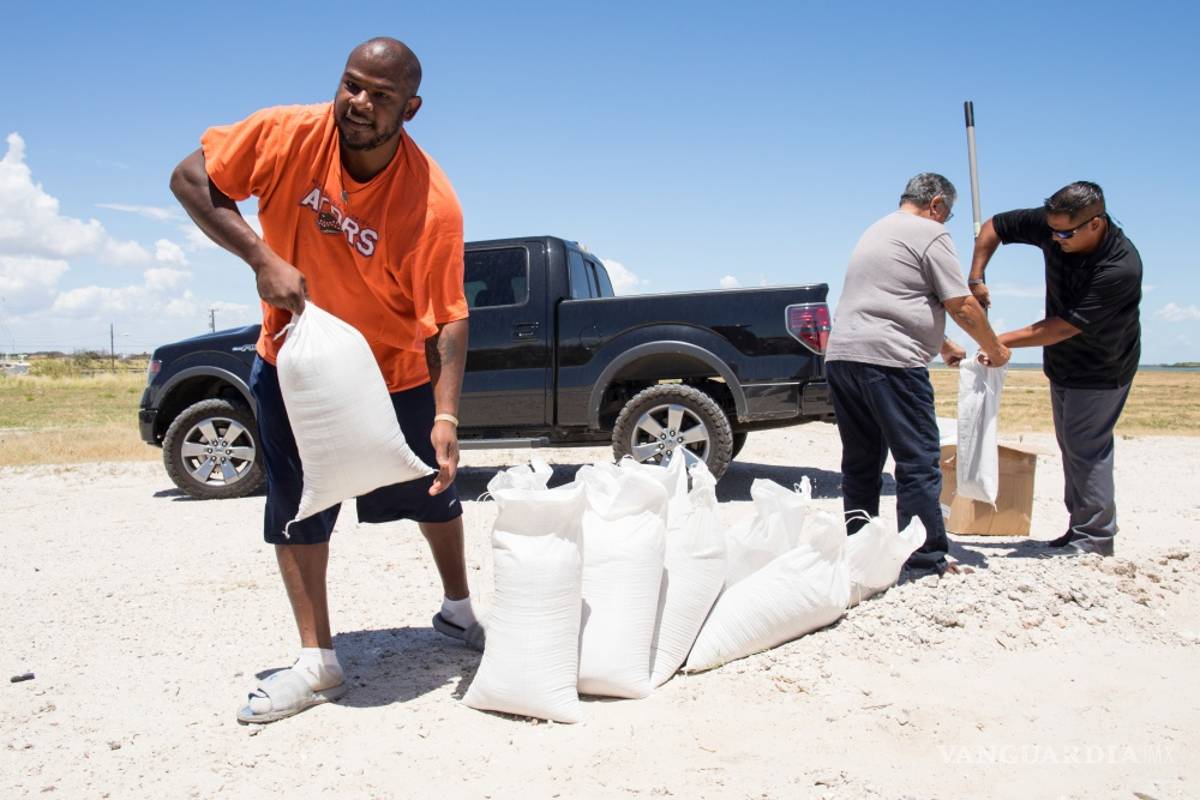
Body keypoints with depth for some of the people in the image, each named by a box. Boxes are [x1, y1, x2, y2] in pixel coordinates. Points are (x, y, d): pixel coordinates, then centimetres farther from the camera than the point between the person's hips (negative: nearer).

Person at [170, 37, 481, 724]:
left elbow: (448, 320, -24)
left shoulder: (434, 203, -26)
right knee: (297, 508, 2)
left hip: (395, 371, -1)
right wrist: (264, 259, -23)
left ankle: (458, 610, 38)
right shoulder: (288, 135, -19)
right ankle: (318, 663, 15)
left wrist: (446, 419, -34)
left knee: (434, 492, 12)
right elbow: (190, 180, -10)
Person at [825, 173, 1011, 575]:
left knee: (860, 463, 13)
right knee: (919, 462, -2)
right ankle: (928, 558, 1)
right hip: (889, 360, -8)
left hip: (840, 355, 9)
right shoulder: (931, 234, 0)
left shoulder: (877, 231, 27)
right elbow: (962, 307, -4)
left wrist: (945, 346, 38)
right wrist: (995, 349, 12)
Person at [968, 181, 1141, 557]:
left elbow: (1065, 327, -31)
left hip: (1100, 370, -7)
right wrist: (976, 278, -14)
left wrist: (1003, 341, -30)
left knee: (1086, 448, -7)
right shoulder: (1052, 226, -15)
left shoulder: (1121, 268, -32)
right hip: (1062, 364, 7)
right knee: (1072, 446, 12)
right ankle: (1080, 529, 23)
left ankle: (1095, 538, 3)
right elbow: (993, 227, -3)